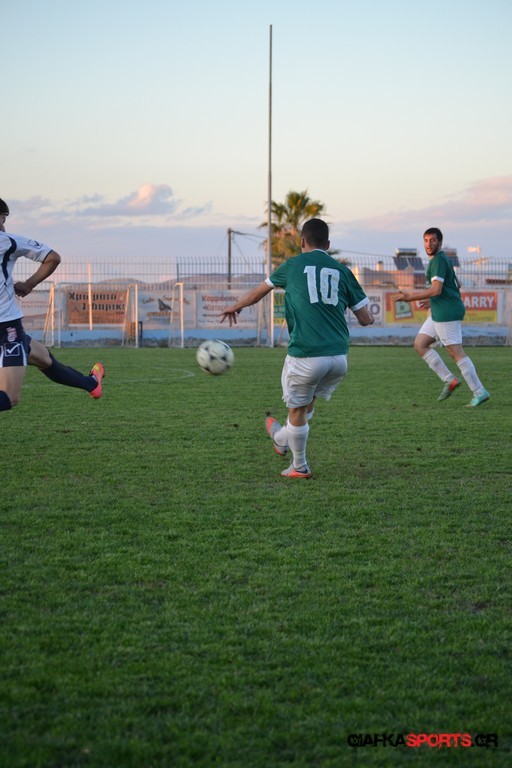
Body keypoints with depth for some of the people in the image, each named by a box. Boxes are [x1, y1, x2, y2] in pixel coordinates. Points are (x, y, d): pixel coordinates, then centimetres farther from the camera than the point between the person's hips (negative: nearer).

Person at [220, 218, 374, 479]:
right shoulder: (342, 271, 10)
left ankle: (299, 467, 26)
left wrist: (235, 307, 44)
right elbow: (365, 319, 10)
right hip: (339, 357, 4)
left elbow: (258, 292, 25)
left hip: (305, 356, -4)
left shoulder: (293, 265, 7)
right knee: (308, 400, 26)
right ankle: (281, 438, 47)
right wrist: (370, 315, 35)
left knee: (297, 409, 15)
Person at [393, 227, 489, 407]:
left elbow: (436, 289, -22)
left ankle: (479, 392, -4)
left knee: (456, 352, -8)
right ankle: (449, 380, 7)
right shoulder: (440, 259, 18)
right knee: (420, 344, 9)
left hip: (447, 313, -11)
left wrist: (410, 296, -16)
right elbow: (457, 285, 27)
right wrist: (431, 300, 28)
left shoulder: (439, 260, -13)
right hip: (439, 313, 11)